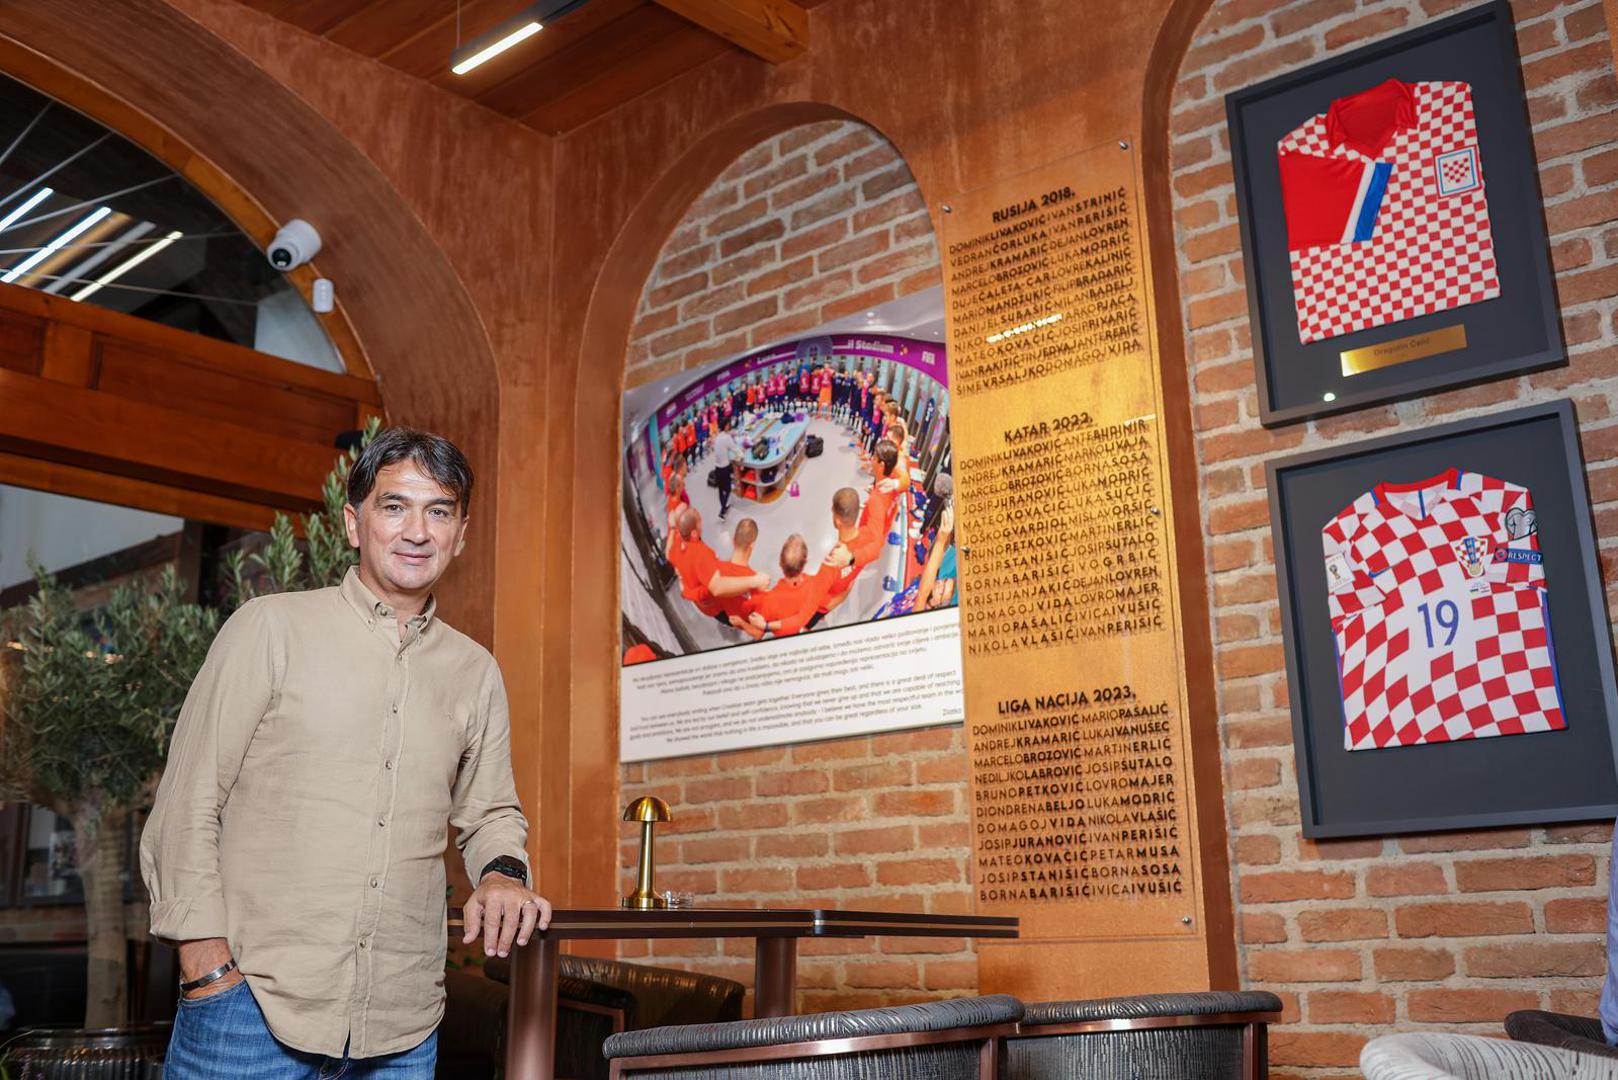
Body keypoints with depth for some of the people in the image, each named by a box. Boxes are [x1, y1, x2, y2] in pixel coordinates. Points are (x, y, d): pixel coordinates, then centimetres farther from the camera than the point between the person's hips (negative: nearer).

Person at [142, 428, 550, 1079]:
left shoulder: (475, 672, 11)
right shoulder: (273, 627, 0)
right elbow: (186, 807, -2)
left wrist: (503, 873, -2)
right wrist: (209, 970, -10)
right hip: (254, 1002, -3)